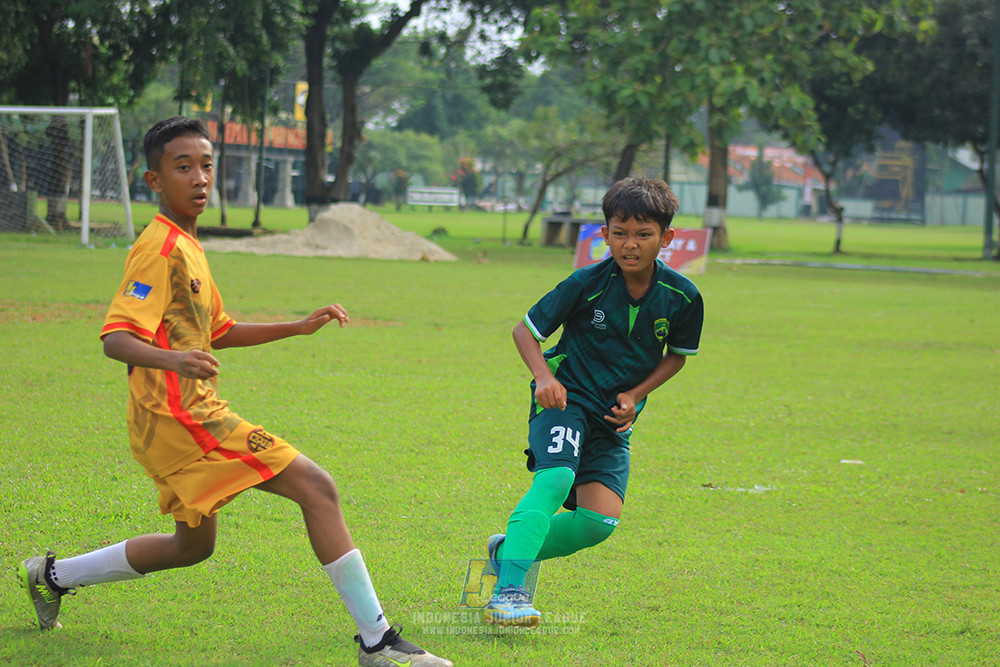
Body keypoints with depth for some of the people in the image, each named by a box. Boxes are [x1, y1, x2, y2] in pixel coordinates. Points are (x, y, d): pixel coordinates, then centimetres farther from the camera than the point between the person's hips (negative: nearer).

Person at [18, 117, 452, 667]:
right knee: (316, 487, -14)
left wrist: (300, 327, 23)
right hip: (180, 416, -11)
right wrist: (171, 359, -43)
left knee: (193, 546, 24)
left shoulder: (186, 247, 18)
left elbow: (217, 333, 29)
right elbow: (116, 337, -24)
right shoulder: (160, 248, -13)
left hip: (188, 416, 11)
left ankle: (53, 576, 33)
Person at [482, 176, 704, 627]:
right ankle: (507, 590, -35)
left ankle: (510, 550, 13)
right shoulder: (587, 284, -15)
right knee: (556, 477, -31)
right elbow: (526, 329, -5)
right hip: (566, 399, -4)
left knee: (601, 520, -11)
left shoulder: (682, 297, -8)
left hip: (614, 419, 4)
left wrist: (636, 394, -4)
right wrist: (544, 377, -22)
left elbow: (677, 355, 11)